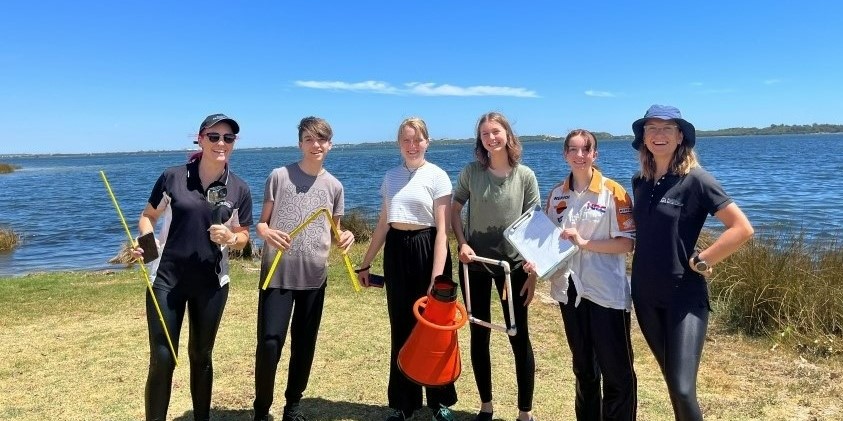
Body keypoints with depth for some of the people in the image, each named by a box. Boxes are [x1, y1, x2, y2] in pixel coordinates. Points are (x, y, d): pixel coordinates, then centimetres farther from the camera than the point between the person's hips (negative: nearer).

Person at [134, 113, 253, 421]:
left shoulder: (239, 190, -2)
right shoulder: (172, 177, -5)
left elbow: (243, 236, 6)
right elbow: (148, 216, 6)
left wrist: (230, 238, -16)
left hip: (211, 283, 2)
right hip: (167, 279, -1)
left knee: (201, 355, 16)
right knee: (162, 358, -2)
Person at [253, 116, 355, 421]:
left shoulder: (334, 186, 5)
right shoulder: (279, 176, -2)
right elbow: (260, 223, 1)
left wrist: (344, 238, -10)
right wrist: (267, 233, -22)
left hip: (314, 277, 3)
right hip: (277, 274, -3)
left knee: (305, 345, 11)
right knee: (269, 343, -5)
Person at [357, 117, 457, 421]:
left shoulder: (437, 176, -5)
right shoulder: (391, 177, 9)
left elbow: (442, 229, -11)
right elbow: (383, 224, 14)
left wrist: (437, 276, -18)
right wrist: (366, 262, 13)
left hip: (427, 250, -4)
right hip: (396, 252, 4)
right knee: (401, 329, 10)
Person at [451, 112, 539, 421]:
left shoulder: (525, 176, -5)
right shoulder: (471, 172, -2)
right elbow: (455, 209, 8)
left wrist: (533, 272, -6)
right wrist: (462, 243, -8)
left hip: (512, 264, -1)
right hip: (474, 262, 1)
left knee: (519, 337, 4)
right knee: (479, 335, 11)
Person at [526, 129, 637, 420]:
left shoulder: (612, 192, -8)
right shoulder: (556, 194, 6)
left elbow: (627, 243, -11)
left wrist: (584, 243, -20)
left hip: (607, 293, -4)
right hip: (570, 290, 5)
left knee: (617, 371, 3)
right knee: (583, 368, 20)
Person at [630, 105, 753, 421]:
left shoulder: (695, 179, -12)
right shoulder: (640, 181, 5)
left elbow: (742, 228, -16)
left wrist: (699, 261, -15)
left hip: (684, 295, -5)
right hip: (645, 294, 6)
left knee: (682, 388, -9)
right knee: (671, 380, 18)